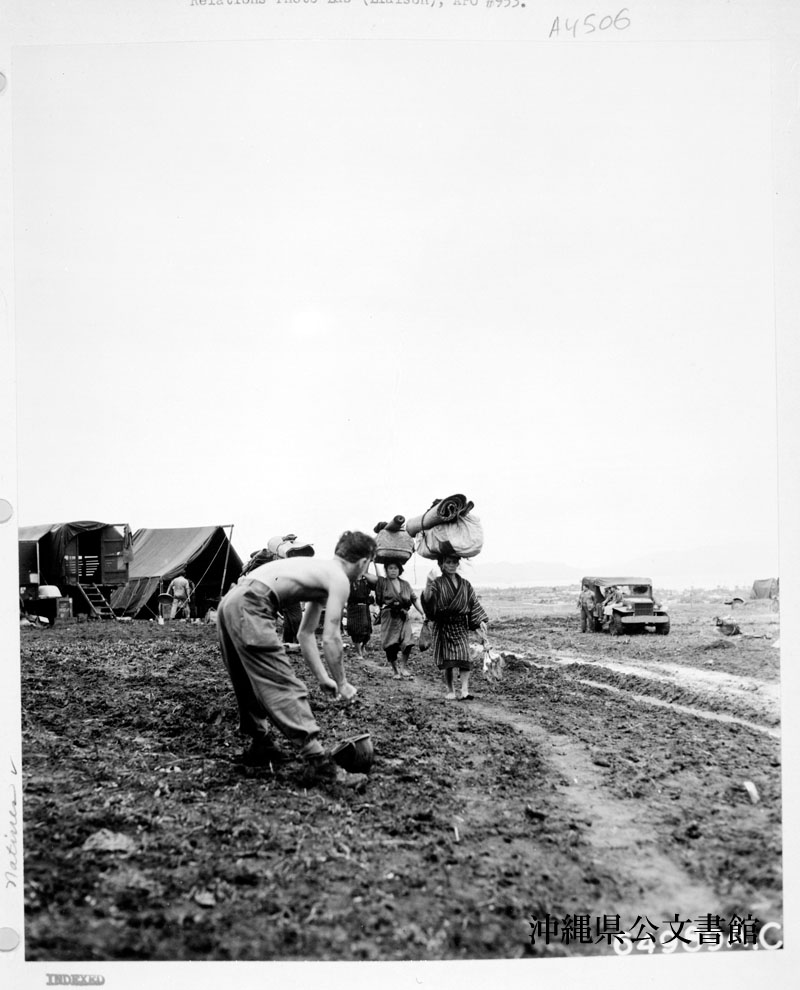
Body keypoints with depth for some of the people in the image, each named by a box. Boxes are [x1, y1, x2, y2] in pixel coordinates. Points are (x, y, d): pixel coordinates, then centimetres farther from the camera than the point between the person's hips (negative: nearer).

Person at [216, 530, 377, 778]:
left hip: (229, 602, 10)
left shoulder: (321, 574, 27)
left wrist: (323, 678, 26)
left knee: (252, 683, 21)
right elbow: (330, 639, -5)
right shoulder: (340, 580, 0)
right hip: (250, 606, -10)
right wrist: (342, 684, 6)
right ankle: (316, 755, -11)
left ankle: (260, 744, 30)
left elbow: (305, 634, 29)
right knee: (285, 684, -10)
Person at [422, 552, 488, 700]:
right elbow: (427, 601, -17)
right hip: (442, 627, -2)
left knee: (464, 655, -15)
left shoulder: (465, 584, 9)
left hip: (460, 626, 2)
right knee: (446, 660, 0)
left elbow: (474, 604, 11)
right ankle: (450, 691, 14)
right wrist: (427, 585, -35)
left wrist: (481, 622, 0)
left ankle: (465, 690, -17)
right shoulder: (437, 583, -2)